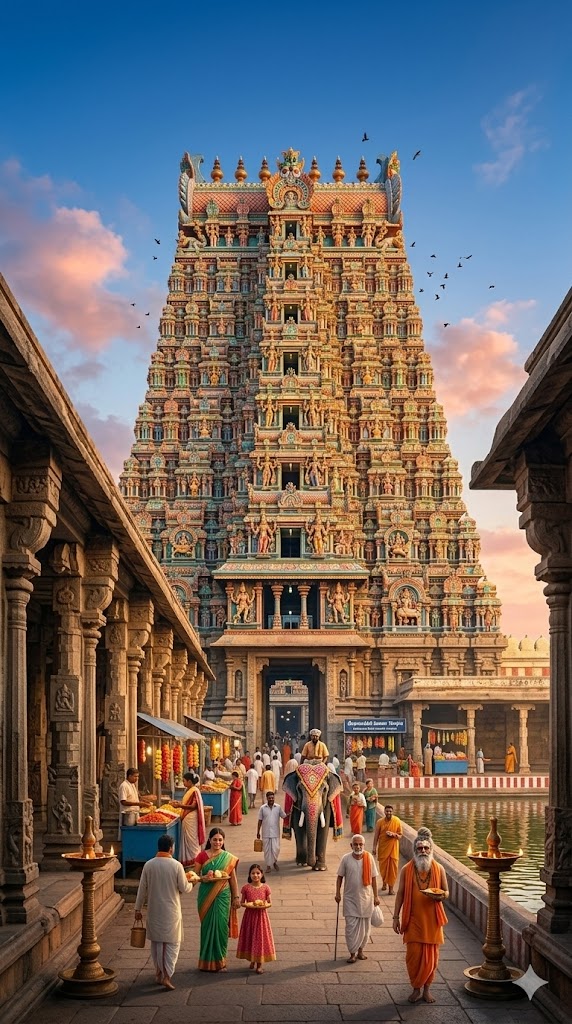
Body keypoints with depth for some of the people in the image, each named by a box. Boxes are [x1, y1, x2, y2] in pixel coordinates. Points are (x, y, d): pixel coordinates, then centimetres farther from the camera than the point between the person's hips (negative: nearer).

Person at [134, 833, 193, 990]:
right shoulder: (176, 865, -13)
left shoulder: (148, 865, -5)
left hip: (154, 911, 3)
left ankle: (159, 974, 25)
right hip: (171, 911, -3)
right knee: (172, 943, 4)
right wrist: (190, 884, 16)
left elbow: (142, 889, 0)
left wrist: (138, 909, 9)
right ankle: (167, 976, -6)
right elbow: (184, 888, -7)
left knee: (156, 942, 16)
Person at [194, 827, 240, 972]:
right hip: (206, 896, 0)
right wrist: (204, 878, -19)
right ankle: (206, 961, 16)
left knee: (221, 926, 0)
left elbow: (233, 879, 6)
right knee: (207, 926, 4)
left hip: (222, 896, 0)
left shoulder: (228, 858, 2)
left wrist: (236, 897, 4)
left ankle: (220, 961, 13)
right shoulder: (202, 856, -1)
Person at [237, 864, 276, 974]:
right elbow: (242, 902, 2)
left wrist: (264, 905, -19)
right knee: (250, 937, 7)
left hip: (261, 915, -1)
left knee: (260, 937, 2)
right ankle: (252, 960, 26)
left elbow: (270, 903, 1)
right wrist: (246, 904, -19)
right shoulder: (246, 888, -3)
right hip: (249, 915, 1)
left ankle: (259, 964, 10)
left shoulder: (265, 888, -3)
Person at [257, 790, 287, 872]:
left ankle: (275, 862, 23)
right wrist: (258, 832, 5)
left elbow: (284, 816, 1)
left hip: (275, 833, 0)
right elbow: (260, 821, 3)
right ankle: (268, 865, 18)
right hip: (266, 833, 0)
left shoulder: (278, 807, -1)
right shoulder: (263, 808, -2)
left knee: (275, 849, -2)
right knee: (267, 849, 5)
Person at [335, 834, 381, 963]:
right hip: (350, 898, -1)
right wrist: (338, 893, -3)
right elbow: (340, 876, 2)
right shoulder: (346, 859, -8)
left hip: (366, 897, 1)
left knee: (365, 926, 10)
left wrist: (376, 896, 0)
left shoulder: (369, 858, -6)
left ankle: (360, 949, 28)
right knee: (351, 926, -4)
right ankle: (353, 953, 7)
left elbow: (373, 878, 0)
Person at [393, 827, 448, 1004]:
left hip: (432, 920, 1)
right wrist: (395, 917, 0)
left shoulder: (439, 869, 0)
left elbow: (446, 892, 8)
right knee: (413, 955, 0)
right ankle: (416, 988, 17)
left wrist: (441, 896, -17)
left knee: (431, 955, 6)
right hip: (413, 920, -1)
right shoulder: (406, 870, -2)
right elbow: (400, 894, 3)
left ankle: (427, 988, 23)